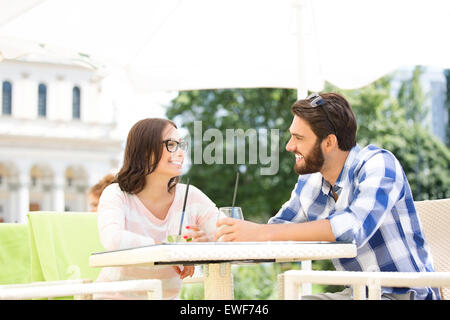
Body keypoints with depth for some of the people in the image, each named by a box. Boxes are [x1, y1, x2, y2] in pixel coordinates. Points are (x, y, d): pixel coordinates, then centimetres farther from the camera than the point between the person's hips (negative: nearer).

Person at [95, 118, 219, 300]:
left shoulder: (190, 196, -1)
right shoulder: (116, 195, -11)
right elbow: (112, 239, -31)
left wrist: (208, 238, -31)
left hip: (169, 296, 3)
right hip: (118, 295, -3)